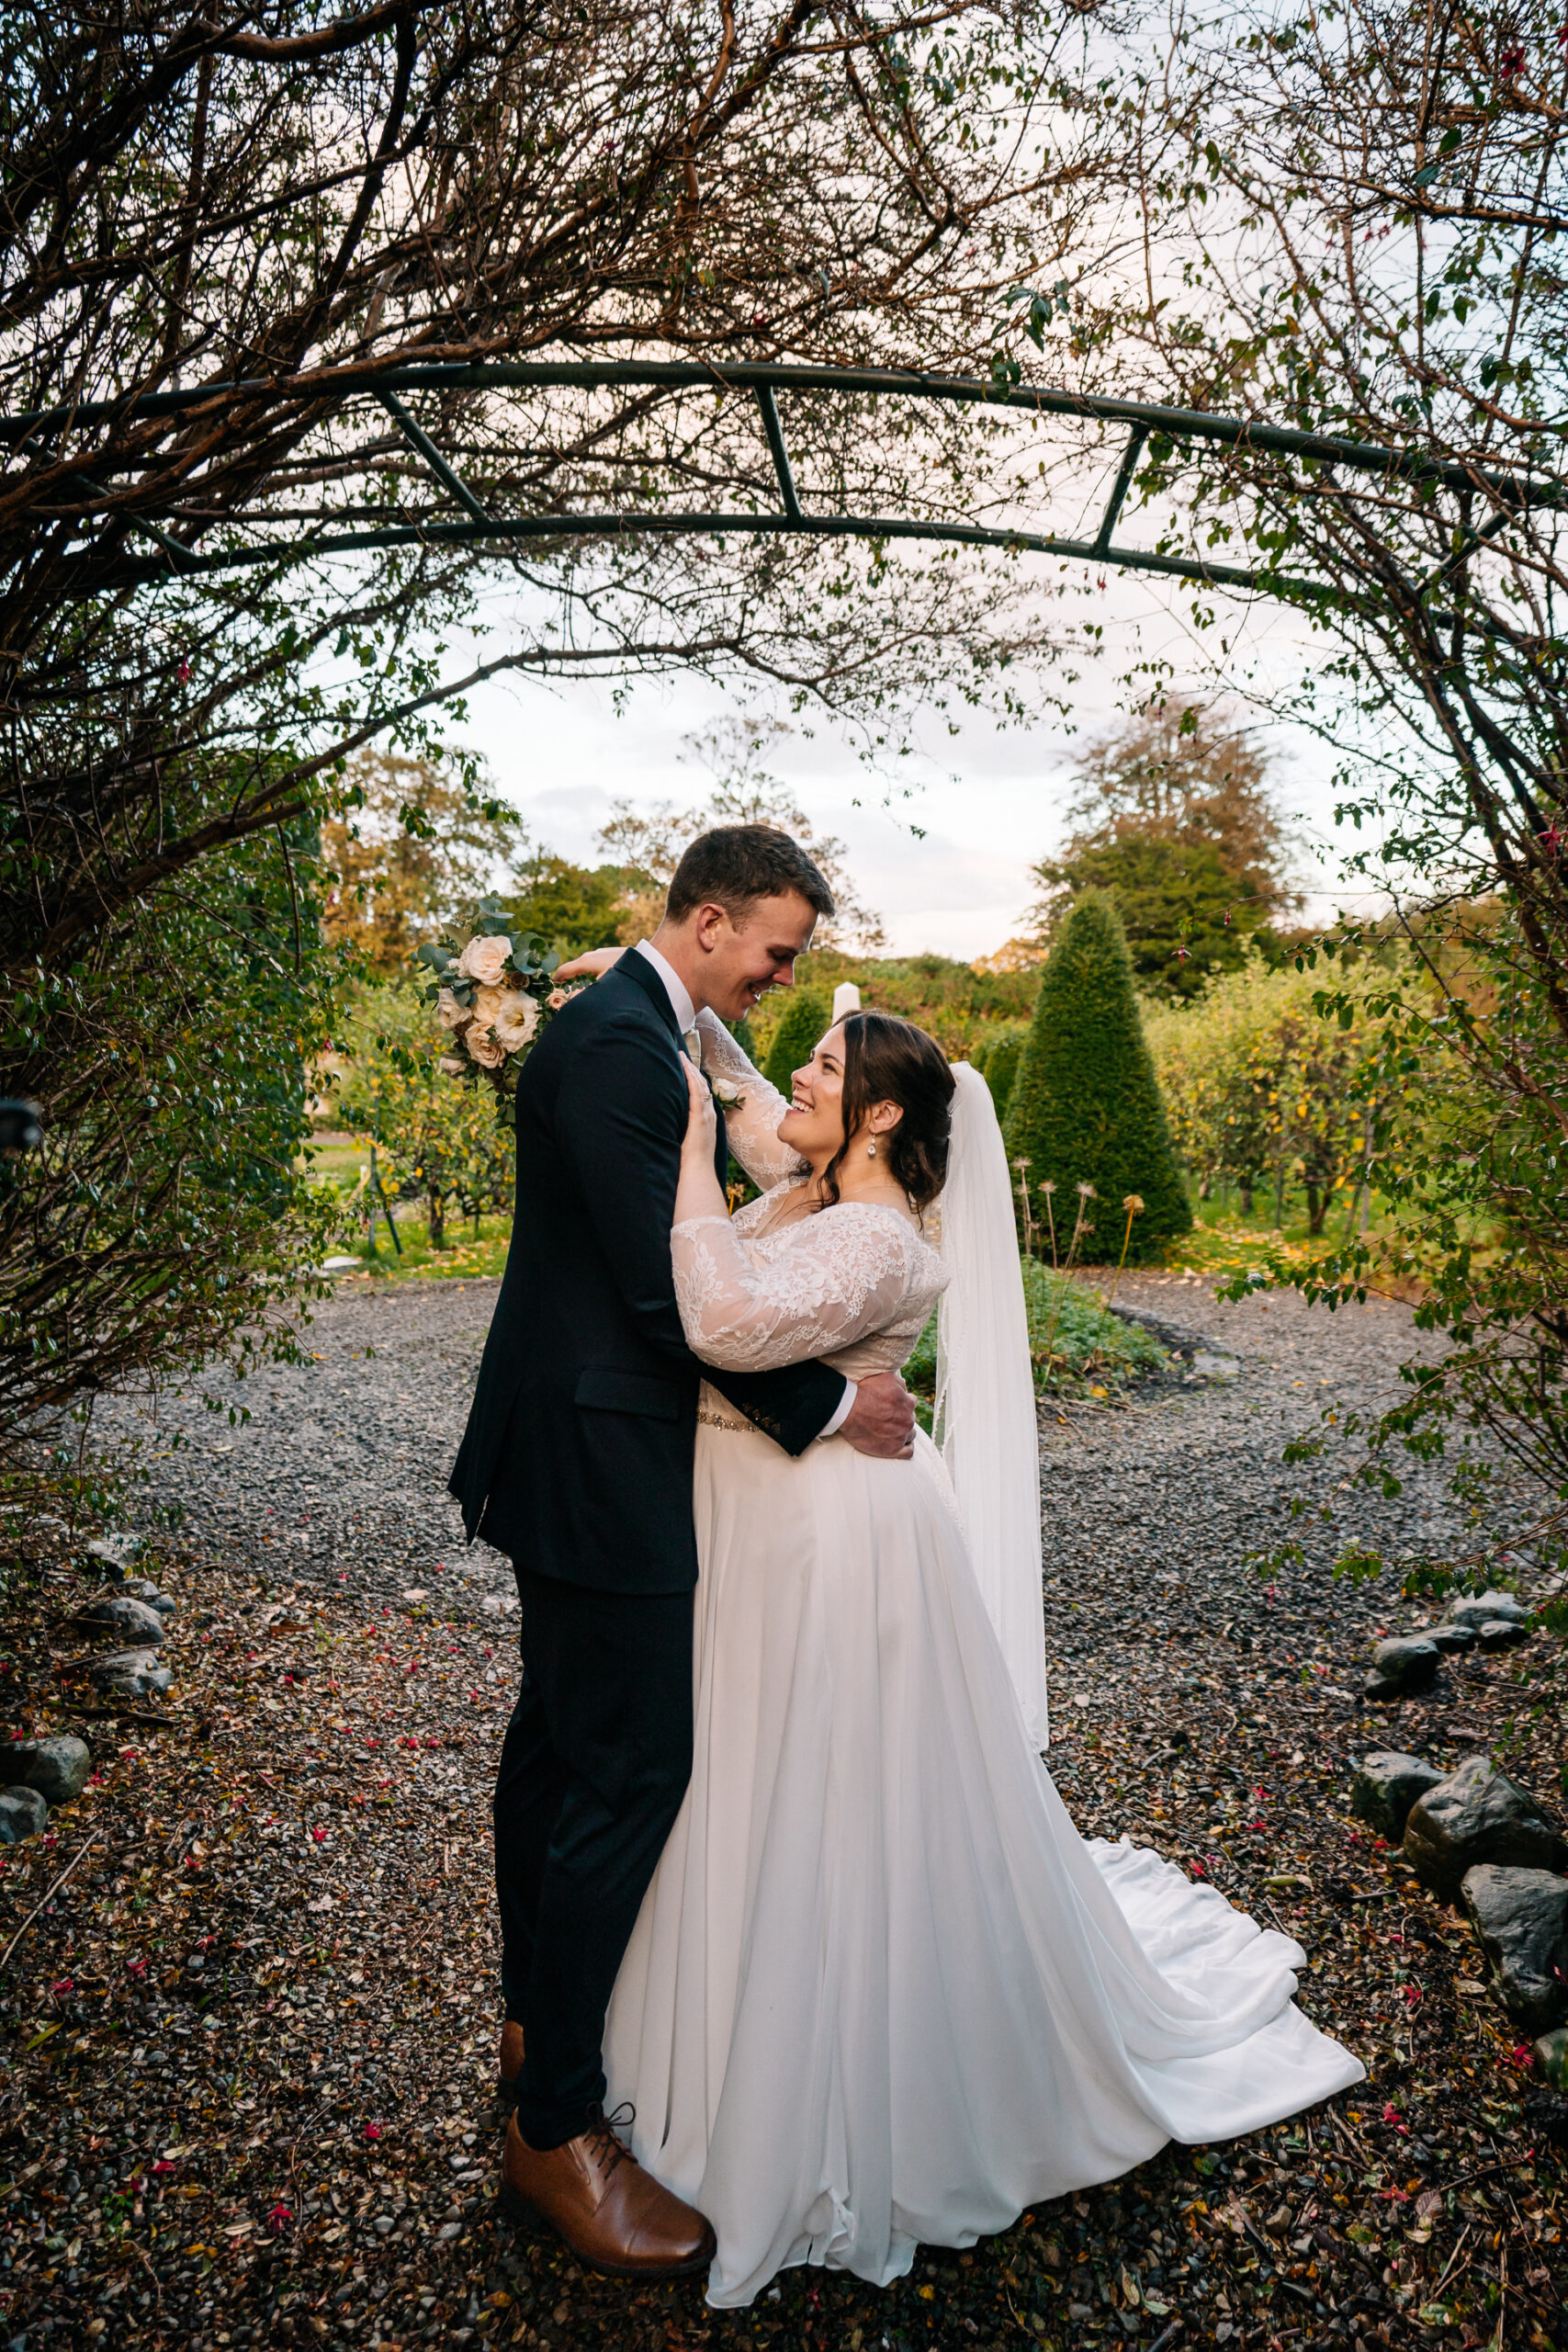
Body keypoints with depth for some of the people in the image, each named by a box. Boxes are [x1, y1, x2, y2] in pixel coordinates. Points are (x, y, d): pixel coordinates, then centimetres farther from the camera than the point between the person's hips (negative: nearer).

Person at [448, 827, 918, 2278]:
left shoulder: (638, 1031, 13)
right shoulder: (621, 1046, -21)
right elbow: (671, 1291, -24)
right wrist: (827, 1407, -14)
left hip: (569, 1442, 11)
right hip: (602, 1462, -11)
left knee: (557, 1736, 21)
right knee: (632, 1768, -2)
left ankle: (536, 2018, 40)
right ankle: (556, 2127, 15)